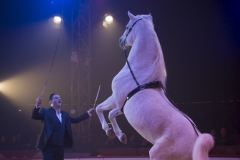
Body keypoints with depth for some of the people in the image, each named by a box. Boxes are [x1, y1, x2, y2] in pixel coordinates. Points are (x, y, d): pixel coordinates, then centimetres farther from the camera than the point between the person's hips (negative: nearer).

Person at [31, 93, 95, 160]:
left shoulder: (65, 114, 18)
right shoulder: (45, 111, 0)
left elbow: (75, 120, 25)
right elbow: (34, 116, -12)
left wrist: (88, 113, 23)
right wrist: (37, 105, -32)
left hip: (60, 147, 6)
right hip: (49, 146, -6)